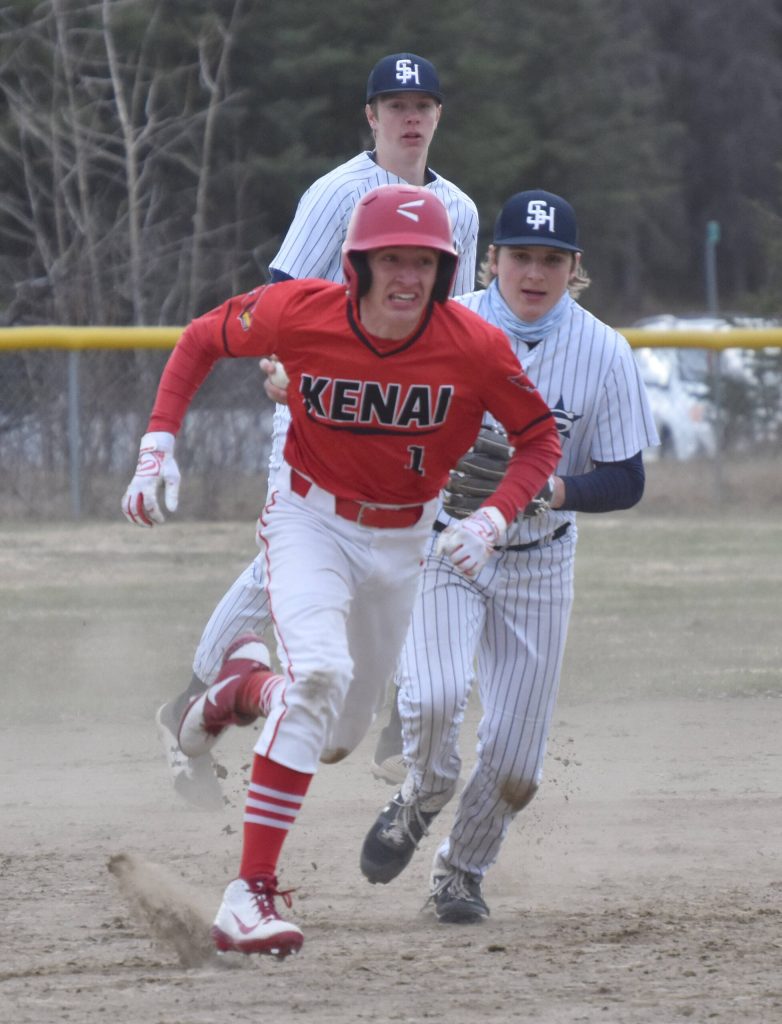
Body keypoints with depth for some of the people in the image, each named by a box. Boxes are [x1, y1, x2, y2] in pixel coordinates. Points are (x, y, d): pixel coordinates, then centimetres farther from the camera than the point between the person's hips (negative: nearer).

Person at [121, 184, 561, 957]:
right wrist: (158, 445, -11)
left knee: (336, 738, 11)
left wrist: (491, 522, -23)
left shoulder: (475, 347, -21)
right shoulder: (297, 314, -21)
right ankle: (249, 895, -30)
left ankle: (246, 684, 47)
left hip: (403, 542, 3)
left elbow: (539, 439, -7)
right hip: (310, 521, -3)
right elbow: (202, 340, -2)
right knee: (320, 669, -30)